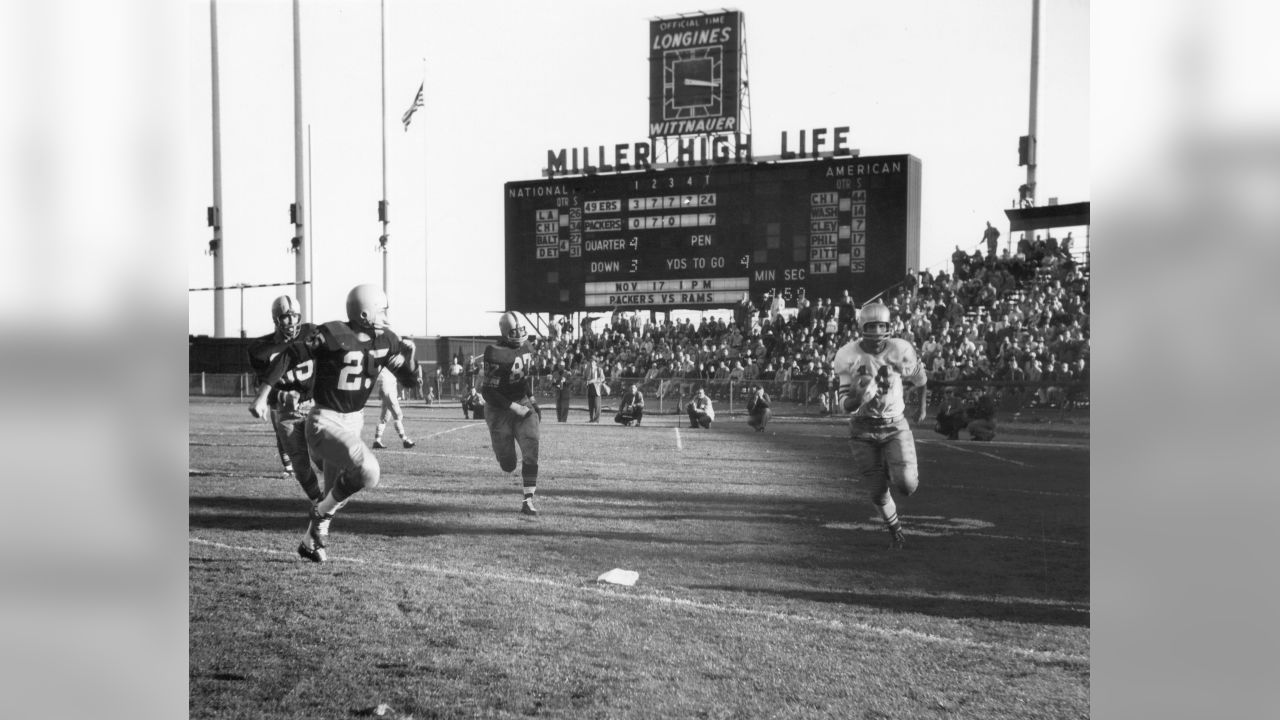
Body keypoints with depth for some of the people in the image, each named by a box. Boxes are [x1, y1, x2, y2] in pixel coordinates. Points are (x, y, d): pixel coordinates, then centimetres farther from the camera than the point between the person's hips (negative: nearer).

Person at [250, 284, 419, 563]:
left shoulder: (386, 340, -1)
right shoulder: (332, 335, -19)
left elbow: (409, 381, 6)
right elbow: (289, 357, -12)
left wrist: (408, 356, -14)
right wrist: (263, 394, -10)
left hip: (354, 422, 7)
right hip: (325, 423, -7)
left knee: (339, 493, 18)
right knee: (368, 471, -27)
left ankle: (310, 542, 41)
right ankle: (322, 513, -1)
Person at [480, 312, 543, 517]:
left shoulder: (526, 347, 1)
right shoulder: (496, 355, -21)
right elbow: (488, 392, -20)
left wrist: (532, 400, 15)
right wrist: (515, 408, -22)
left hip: (522, 404, 5)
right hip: (500, 410, -5)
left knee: (531, 449, -14)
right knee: (508, 465, 3)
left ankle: (527, 502, -8)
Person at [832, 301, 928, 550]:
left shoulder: (900, 351, -12)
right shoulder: (849, 357, -15)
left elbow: (920, 379, 10)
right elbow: (846, 405, -14)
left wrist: (922, 408, 21)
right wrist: (859, 397, -36)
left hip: (895, 426, 0)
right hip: (863, 429, 0)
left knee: (906, 485, -16)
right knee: (878, 491, 6)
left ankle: (893, 470, 21)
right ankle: (894, 529, 35)